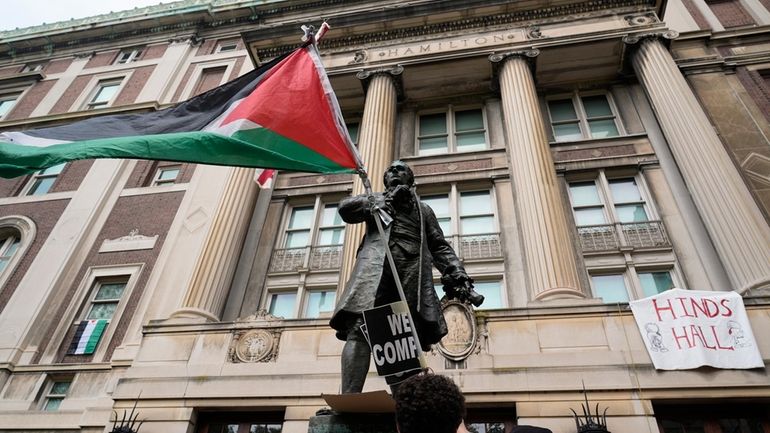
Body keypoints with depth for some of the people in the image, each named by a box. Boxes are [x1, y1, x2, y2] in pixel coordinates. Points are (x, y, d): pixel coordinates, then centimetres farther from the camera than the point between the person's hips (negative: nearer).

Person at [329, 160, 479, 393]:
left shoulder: (423, 209, 32)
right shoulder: (373, 200, 31)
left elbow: (440, 246, 22)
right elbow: (345, 208, 11)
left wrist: (458, 276, 7)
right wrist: (379, 202, 1)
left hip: (413, 272, 2)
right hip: (376, 268, -1)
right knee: (359, 328, -21)